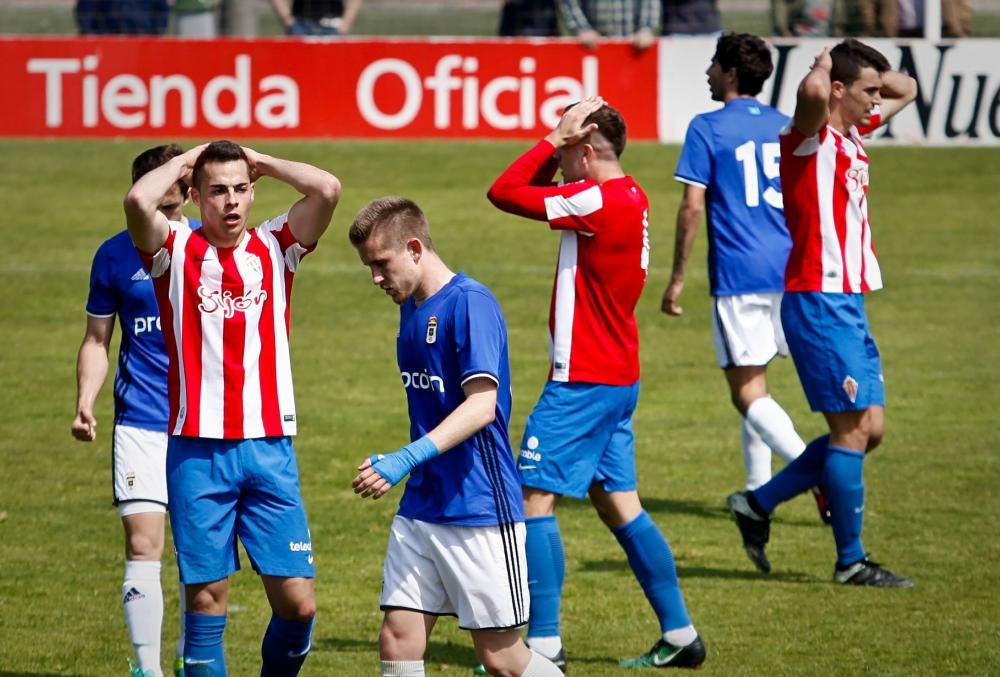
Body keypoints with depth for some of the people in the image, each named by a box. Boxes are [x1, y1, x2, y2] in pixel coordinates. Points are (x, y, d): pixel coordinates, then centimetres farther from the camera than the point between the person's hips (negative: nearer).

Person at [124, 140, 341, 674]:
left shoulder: (275, 247, 9)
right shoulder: (176, 250, 3)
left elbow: (327, 189, -7)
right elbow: (138, 201, -18)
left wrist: (262, 163, 6)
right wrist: (185, 162, 0)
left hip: (269, 446, 2)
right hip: (198, 450, -2)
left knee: (297, 603, -2)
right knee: (206, 599, 1)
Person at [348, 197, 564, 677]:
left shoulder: (470, 303, -15)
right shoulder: (411, 308, 12)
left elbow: (482, 406, -24)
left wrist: (408, 459, -33)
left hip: (479, 508, -8)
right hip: (420, 507, 8)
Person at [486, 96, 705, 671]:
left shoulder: (596, 201, -18)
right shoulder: (630, 199, 11)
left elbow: (505, 192, -17)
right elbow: (533, 189, 22)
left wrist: (555, 136, -11)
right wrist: (558, 143, 5)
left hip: (584, 383, -10)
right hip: (619, 379, 10)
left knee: (537, 498, -6)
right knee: (619, 504, 13)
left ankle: (544, 642, -7)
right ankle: (680, 635, 15)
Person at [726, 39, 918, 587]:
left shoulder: (853, 134, 15)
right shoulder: (813, 138, -11)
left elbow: (907, 89, 31)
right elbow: (812, 92, -36)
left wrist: (867, 70, 12)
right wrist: (825, 66, -14)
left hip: (849, 301, 10)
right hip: (818, 300, -10)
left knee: (868, 428, 9)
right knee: (853, 428, -7)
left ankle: (758, 503, 17)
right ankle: (850, 561, 0)